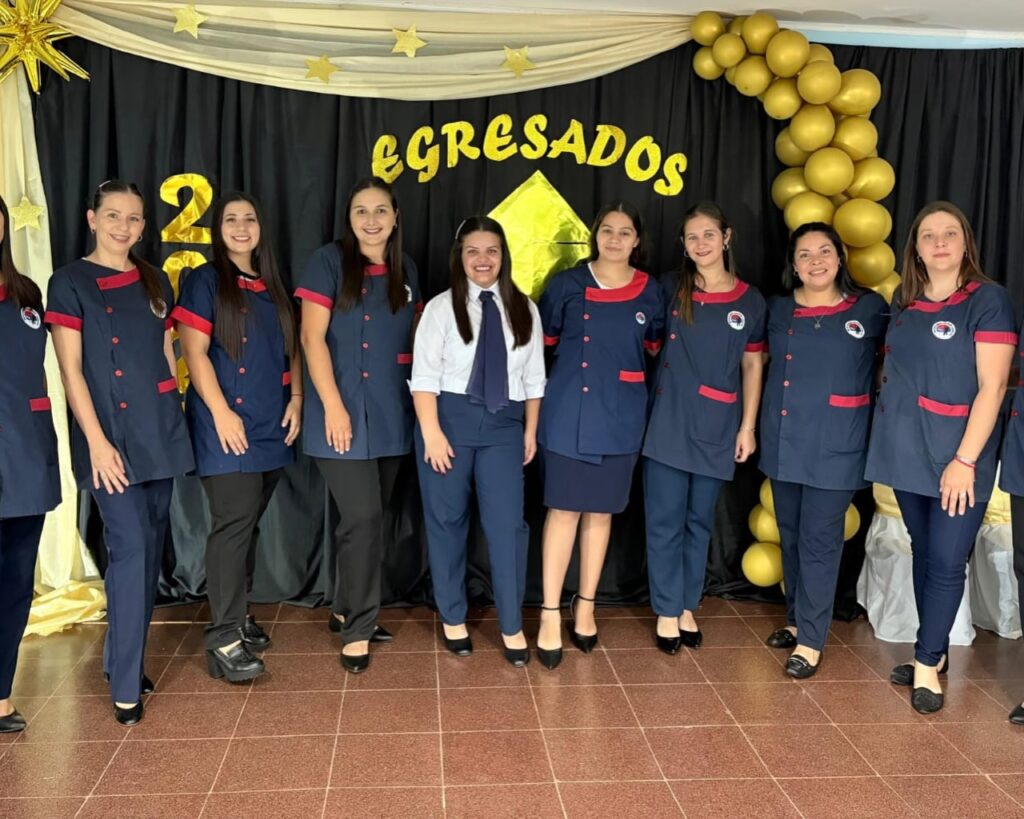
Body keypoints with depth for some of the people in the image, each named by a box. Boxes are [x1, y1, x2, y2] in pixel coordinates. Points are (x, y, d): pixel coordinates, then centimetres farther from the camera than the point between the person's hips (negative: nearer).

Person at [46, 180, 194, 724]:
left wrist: (174, 418, 11)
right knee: (130, 548, -11)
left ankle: (123, 657, 25)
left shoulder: (156, 283, 12)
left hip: (160, 433, 6)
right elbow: (70, 370, -8)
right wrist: (97, 441, -14)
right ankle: (125, 685, -1)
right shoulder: (70, 283, -3)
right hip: (109, 436, -5)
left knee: (150, 551, 10)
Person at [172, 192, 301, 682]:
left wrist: (296, 398, 5)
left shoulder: (272, 286, 16)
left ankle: (237, 614, 23)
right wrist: (221, 411, -16)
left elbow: (290, 347, 19)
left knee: (248, 524, 12)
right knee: (233, 523, -11)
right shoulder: (205, 281, -1)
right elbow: (194, 351, -9)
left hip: (271, 425, 6)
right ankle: (224, 639, -7)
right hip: (227, 425, -6)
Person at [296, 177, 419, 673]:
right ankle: (358, 628, 6)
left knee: (369, 517, 12)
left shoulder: (405, 272, 11)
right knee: (363, 516, -9)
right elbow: (312, 337, -10)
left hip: (391, 414, 5)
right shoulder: (329, 261, -4)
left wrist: (421, 401, 10)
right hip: (343, 412, -5)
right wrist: (333, 405, -16)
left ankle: (346, 610, 28)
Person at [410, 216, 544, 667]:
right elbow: (424, 374, -7)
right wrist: (432, 432, -13)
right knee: (447, 521, 8)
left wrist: (530, 429, 8)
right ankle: (453, 619, 24)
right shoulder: (441, 307, -2)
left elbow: (533, 376, 10)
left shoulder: (524, 310, 7)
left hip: (504, 423, 2)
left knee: (507, 523, -2)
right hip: (450, 416, -1)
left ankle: (512, 627, 11)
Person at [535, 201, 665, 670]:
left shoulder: (649, 292, 3)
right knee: (563, 509, -1)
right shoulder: (567, 284, 0)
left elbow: (657, 349, 14)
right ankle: (550, 614, 7)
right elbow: (543, 340, 8)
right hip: (567, 411, -1)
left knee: (600, 511, 11)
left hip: (619, 416, 2)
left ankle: (585, 606, 25)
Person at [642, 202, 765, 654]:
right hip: (668, 422, 0)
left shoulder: (749, 300, 3)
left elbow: (752, 366, 5)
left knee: (700, 521, 11)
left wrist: (748, 426, 0)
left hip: (716, 428, 1)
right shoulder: (670, 288, 2)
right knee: (665, 521, 1)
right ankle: (667, 611, 14)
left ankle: (687, 607, 25)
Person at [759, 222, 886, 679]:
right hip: (783, 442, 5)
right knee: (790, 537, 14)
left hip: (835, 447, -4)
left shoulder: (869, 309, -4)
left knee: (820, 541, -1)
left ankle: (811, 641, 9)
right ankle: (797, 620, 30)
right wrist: (755, 427, 16)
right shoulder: (779, 308, 7)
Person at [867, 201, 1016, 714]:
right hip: (905, 450, 5)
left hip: (956, 456, -5)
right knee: (922, 552, 13)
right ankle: (935, 652, 26)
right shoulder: (902, 300, 9)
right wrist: (884, 436, 11)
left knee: (947, 561, -1)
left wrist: (965, 460, -18)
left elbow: (992, 386, -13)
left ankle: (926, 664, 12)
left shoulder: (988, 299, -8)